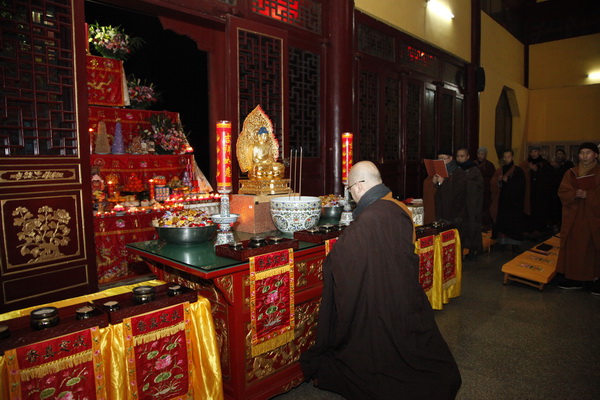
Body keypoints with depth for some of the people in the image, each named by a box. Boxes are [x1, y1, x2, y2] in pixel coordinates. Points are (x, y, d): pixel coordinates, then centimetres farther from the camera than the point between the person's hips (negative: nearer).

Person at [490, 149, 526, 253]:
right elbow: (494, 185, 8)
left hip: (514, 201, -3)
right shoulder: (499, 170, 13)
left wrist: (508, 180, -13)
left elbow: (520, 186, -7)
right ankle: (502, 241, 8)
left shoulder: (518, 171, 2)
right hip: (501, 201, 3)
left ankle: (515, 244, 2)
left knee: (514, 222, -3)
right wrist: (499, 181, -12)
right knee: (501, 221, -1)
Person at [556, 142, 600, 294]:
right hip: (573, 217, 3)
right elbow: (562, 192, 2)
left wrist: (587, 195, -18)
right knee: (573, 248, 4)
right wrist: (575, 194, -16)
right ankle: (574, 279, 13)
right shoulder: (571, 173, 9)